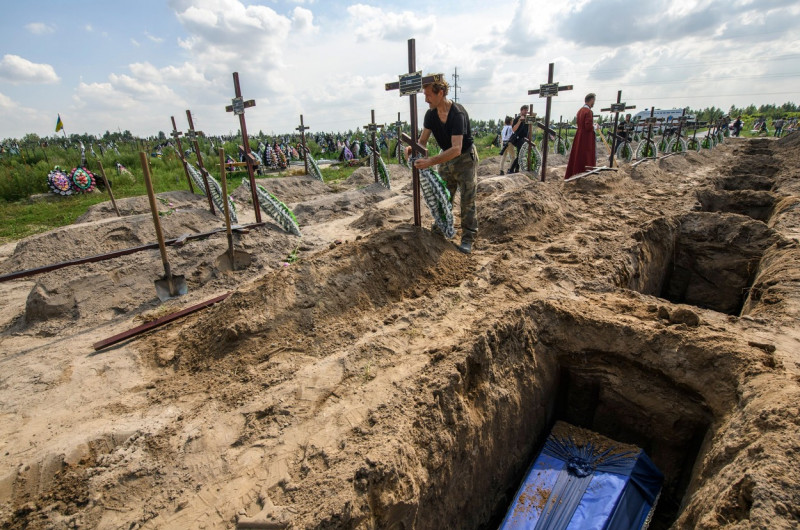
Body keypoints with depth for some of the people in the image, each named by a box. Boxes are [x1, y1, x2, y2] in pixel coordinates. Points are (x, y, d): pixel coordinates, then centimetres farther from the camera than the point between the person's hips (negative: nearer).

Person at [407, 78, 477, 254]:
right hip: (446, 157, 7)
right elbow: (423, 140, -5)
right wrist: (413, 148, -29)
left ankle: (468, 239, 1)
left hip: (465, 158, -7)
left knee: (467, 200, -5)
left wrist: (430, 162, -46)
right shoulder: (431, 114, -7)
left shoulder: (458, 114, -30)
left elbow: (456, 149, -38)